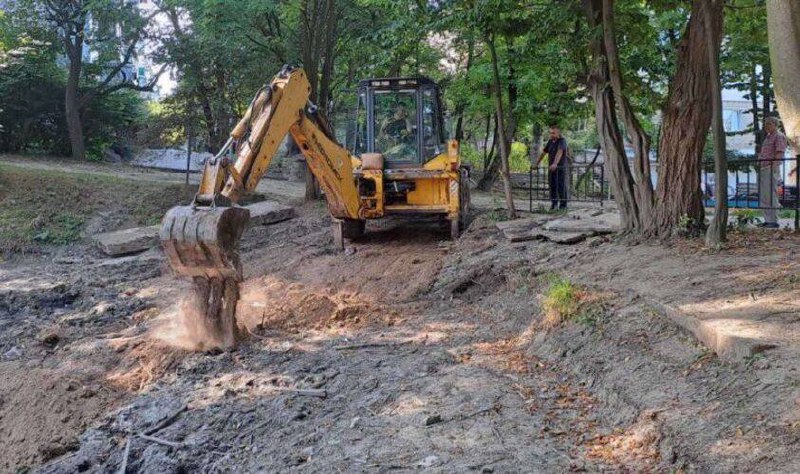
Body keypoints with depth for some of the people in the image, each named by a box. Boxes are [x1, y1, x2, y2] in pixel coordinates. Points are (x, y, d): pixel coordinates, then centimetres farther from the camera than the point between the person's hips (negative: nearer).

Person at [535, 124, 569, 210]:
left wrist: (555, 163, -42)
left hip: (560, 168, -6)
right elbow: (544, 152, 18)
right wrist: (537, 163, 15)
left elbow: (559, 152, -28)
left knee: (561, 186, -4)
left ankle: (563, 205, 3)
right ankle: (554, 204, 15)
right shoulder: (550, 141, 10)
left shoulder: (562, 141, -12)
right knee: (552, 186, 7)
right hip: (551, 168, 6)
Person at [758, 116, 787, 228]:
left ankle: (774, 221, -7)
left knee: (771, 196, -10)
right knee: (763, 197, 9)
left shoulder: (779, 136, -6)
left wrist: (773, 167, -22)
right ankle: (767, 220, 14)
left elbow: (779, 154, -15)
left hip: (771, 169, -9)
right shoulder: (768, 137, 22)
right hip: (763, 169, 10)